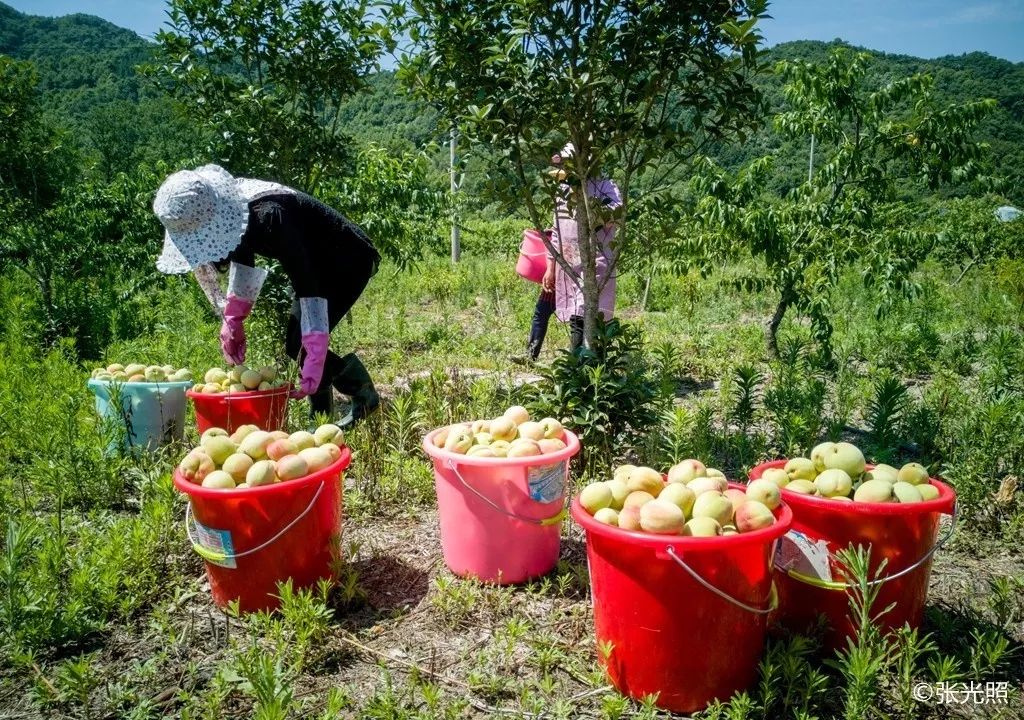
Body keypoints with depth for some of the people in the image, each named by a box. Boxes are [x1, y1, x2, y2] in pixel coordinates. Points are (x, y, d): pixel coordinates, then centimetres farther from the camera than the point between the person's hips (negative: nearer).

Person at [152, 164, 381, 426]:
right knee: (295, 345, 9)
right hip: (319, 263, 9)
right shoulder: (231, 209, -10)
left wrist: (313, 358, -43)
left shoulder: (268, 216, -36)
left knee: (301, 344, -15)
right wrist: (233, 318, -1)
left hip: (350, 260, -9)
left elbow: (307, 286, -40)